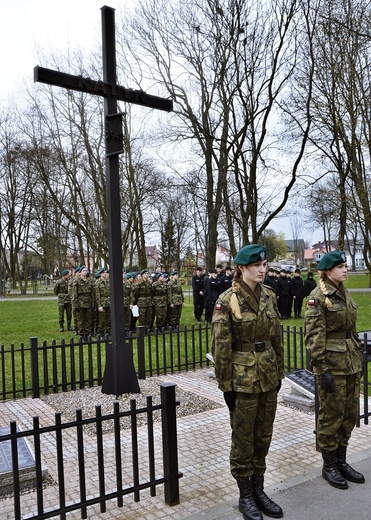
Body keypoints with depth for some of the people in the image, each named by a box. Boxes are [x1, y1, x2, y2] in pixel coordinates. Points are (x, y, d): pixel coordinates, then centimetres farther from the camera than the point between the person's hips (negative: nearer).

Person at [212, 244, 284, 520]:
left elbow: (276, 337, 10)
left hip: (268, 375, 6)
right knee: (244, 438, 9)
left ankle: (258, 489, 33)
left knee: (263, 435, 16)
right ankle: (245, 496, 26)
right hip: (243, 376, -5)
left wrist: (279, 371, 11)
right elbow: (221, 347, -13)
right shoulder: (227, 300, -14)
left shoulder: (270, 295, 3)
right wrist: (226, 385, -11)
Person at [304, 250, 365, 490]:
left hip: (351, 361, 8)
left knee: (350, 414, 14)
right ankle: (329, 465, 21)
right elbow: (314, 336, -17)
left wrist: (359, 358, 17)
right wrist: (322, 369, -19)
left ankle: (341, 460, 29)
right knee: (331, 415, 4)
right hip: (332, 363, -8)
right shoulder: (318, 296, -14)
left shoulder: (344, 293, 10)